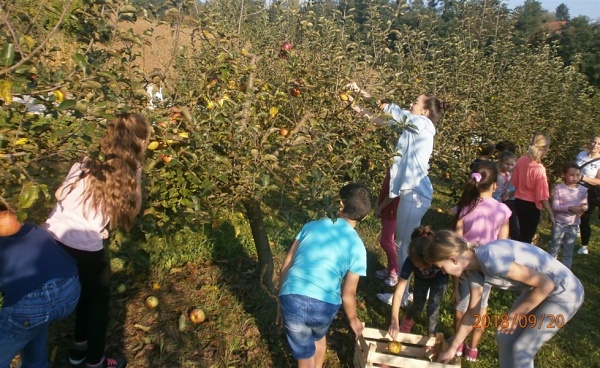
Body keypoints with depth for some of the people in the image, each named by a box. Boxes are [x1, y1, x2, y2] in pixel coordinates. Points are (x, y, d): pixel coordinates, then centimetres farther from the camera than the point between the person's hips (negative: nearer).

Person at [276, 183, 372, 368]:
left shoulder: (311, 226, 10)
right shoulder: (357, 247, 5)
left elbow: (286, 265, 11)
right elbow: (348, 295, 8)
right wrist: (353, 320, 27)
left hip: (292, 299, 0)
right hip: (324, 305, 0)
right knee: (319, 336, 35)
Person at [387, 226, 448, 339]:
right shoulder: (410, 262, -41)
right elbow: (398, 292, -40)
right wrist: (394, 322, -44)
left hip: (439, 279, -1)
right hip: (421, 279, 1)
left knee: (433, 308, -9)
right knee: (418, 306, 6)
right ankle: (407, 320, 40)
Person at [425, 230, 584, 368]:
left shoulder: (492, 260, -32)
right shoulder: (477, 266, -4)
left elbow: (546, 284, -26)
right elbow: (473, 313, 7)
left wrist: (513, 315, -19)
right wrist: (452, 349, 14)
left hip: (564, 293, -8)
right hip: (541, 288, 8)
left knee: (522, 349, 0)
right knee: (505, 337, 10)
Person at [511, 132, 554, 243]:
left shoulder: (521, 160, -6)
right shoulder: (539, 169, -25)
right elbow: (542, 196, -20)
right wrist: (551, 214, -11)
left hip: (519, 201, 7)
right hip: (531, 205, -7)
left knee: (523, 233, 24)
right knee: (527, 237, 10)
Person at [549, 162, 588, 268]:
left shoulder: (583, 190, -2)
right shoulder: (558, 188, -11)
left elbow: (585, 205, 6)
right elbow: (555, 206, -13)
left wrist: (583, 208, -18)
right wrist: (571, 208, -24)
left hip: (573, 225, 2)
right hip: (559, 223, -2)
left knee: (568, 252, 11)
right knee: (554, 249, 9)